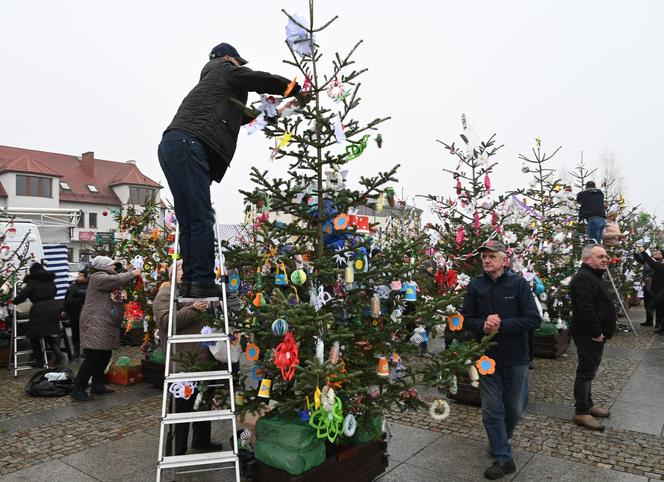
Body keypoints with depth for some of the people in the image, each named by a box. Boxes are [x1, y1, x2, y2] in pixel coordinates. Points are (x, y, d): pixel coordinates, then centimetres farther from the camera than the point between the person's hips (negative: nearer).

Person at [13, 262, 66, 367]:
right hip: (54, 308, 6)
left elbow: (22, 296, -5)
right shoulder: (50, 281, 13)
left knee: (34, 335, 10)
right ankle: (59, 354, -1)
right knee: (50, 335, 16)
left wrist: (14, 301, 13)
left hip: (40, 311, -6)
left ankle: (39, 359, 14)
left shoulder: (32, 282, -4)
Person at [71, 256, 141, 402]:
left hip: (106, 325, 10)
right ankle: (78, 389, -2)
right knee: (93, 358, -10)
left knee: (105, 356, 12)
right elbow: (117, 280, -23)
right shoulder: (98, 277, -13)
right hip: (95, 324, -10)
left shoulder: (107, 278, 21)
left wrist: (131, 275, 8)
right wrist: (132, 274, -11)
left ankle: (97, 385, 23)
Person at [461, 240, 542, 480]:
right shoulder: (475, 285, -4)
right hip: (486, 356, 1)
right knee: (492, 409, 5)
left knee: (515, 407, 16)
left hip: (515, 357, -1)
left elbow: (534, 320, -14)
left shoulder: (518, 284, -10)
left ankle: (500, 440, 43)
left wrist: (501, 326, -23)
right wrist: (483, 325, -21)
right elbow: (466, 318, 0)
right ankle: (503, 458, 20)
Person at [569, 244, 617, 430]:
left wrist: (601, 332, 16)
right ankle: (581, 413, 3)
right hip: (588, 336, -11)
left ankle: (588, 405, 30)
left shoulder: (593, 276, 17)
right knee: (586, 371, -4)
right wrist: (596, 333, -22)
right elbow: (585, 309, -27)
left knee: (589, 370, 18)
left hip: (595, 335, 11)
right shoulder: (583, 278, -19)